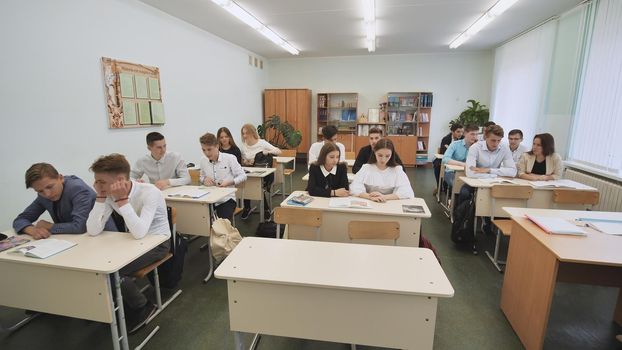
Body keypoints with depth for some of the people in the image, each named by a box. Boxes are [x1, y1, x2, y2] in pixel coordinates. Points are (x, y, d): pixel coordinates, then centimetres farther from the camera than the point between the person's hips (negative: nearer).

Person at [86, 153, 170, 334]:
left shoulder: (149, 192, -27)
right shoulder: (111, 195, -8)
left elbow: (139, 233, -37)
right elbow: (93, 231, -13)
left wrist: (122, 199, -34)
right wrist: (101, 197, -18)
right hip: (134, 240, 7)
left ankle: (142, 307, 7)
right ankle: (127, 303, 16)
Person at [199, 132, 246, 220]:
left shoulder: (230, 158, -7)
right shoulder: (203, 161, 4)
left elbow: (242, 176, -3)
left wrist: (230, 182, -20)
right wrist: (204, 179, -3)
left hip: (226, 199, -3)